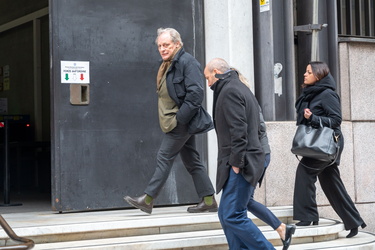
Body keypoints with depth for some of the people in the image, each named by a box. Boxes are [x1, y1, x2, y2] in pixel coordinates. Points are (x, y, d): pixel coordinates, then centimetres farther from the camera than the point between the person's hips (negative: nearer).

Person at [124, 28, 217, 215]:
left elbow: (195, 92, -21)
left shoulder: (187, 62, -13)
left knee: (164, 157, -7)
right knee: (191, 161, 10)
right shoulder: (168, 65, 16)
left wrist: (180, 118, -21)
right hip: (177, 122, 10)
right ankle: (209, 201, 14)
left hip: (182, 122, -10)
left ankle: (148, 199, -2)